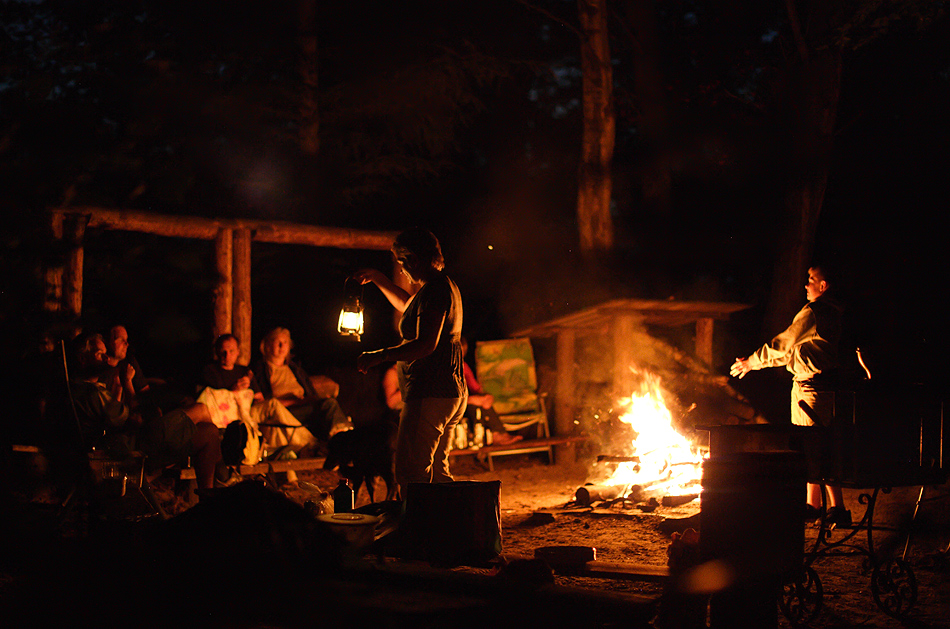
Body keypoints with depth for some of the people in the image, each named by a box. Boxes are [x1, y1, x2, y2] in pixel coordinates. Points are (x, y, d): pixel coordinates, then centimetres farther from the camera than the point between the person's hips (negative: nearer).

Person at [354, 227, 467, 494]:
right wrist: (377, 278, 38)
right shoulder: (446, 286, 18)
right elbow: (410, 307, 38)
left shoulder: (433, 290, -15)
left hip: (429, 395, -11)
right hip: (452, 392, 11)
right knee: (437, 473, 17)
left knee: (411, 474, -13)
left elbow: (426, 345, -24)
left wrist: (379, 355, -19)